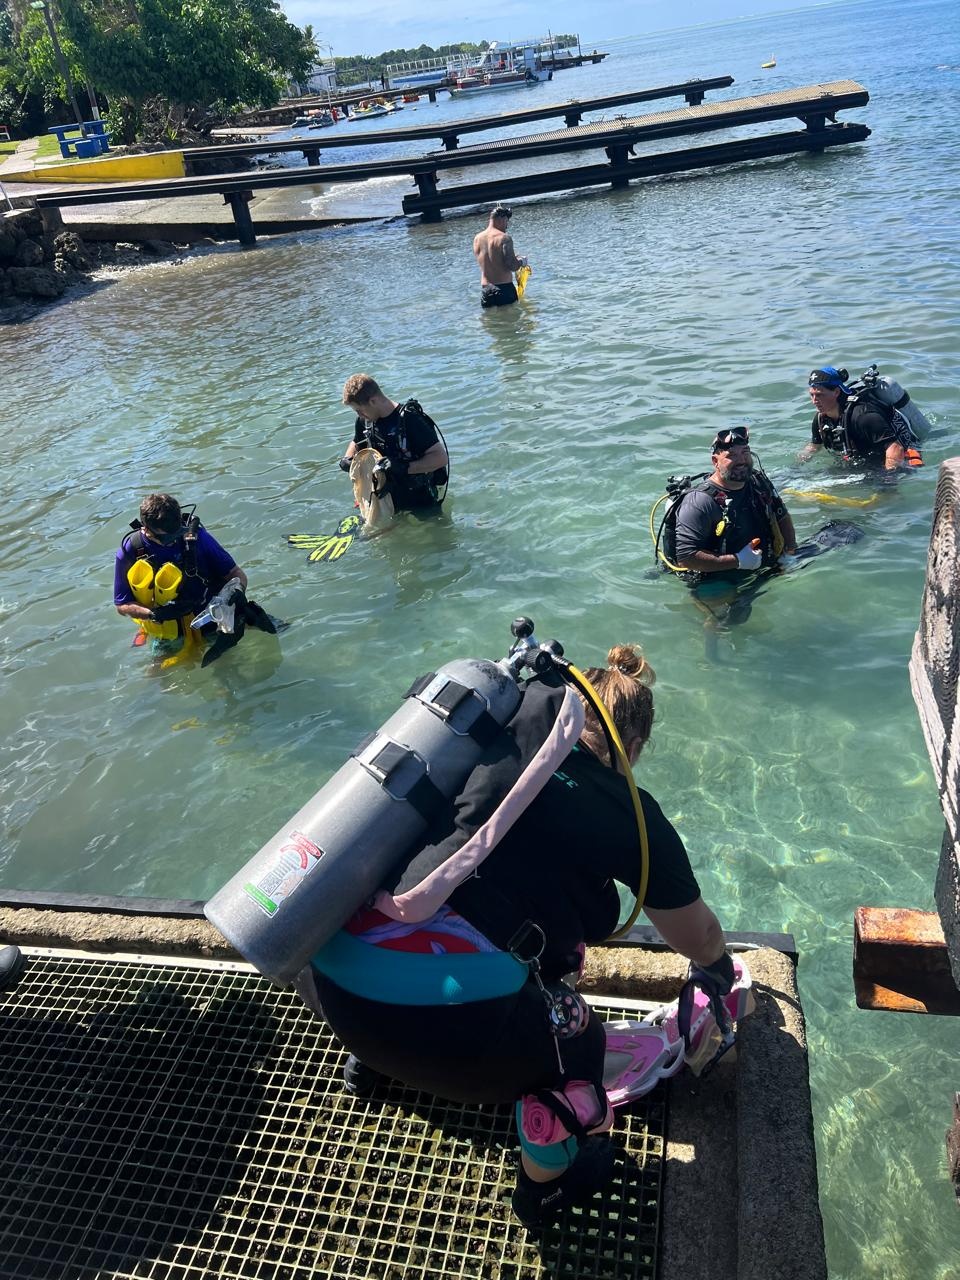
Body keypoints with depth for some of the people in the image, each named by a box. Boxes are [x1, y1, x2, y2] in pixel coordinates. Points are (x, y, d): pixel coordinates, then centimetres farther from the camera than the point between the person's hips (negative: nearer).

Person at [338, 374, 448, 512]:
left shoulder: (409, 420, -26)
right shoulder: (365, 420, -5)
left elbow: (441, 458, -29)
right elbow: (357, 443, 18)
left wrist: (404, 467, -39)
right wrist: (347, 459, -5)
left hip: (419, 500, -6)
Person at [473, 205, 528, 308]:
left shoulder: (477, 238, 8)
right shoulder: (504, 238, -13)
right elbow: (512, 266, -19)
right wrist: (522, 261, 5)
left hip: (485, 289, 6)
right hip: (504, 289, -5)